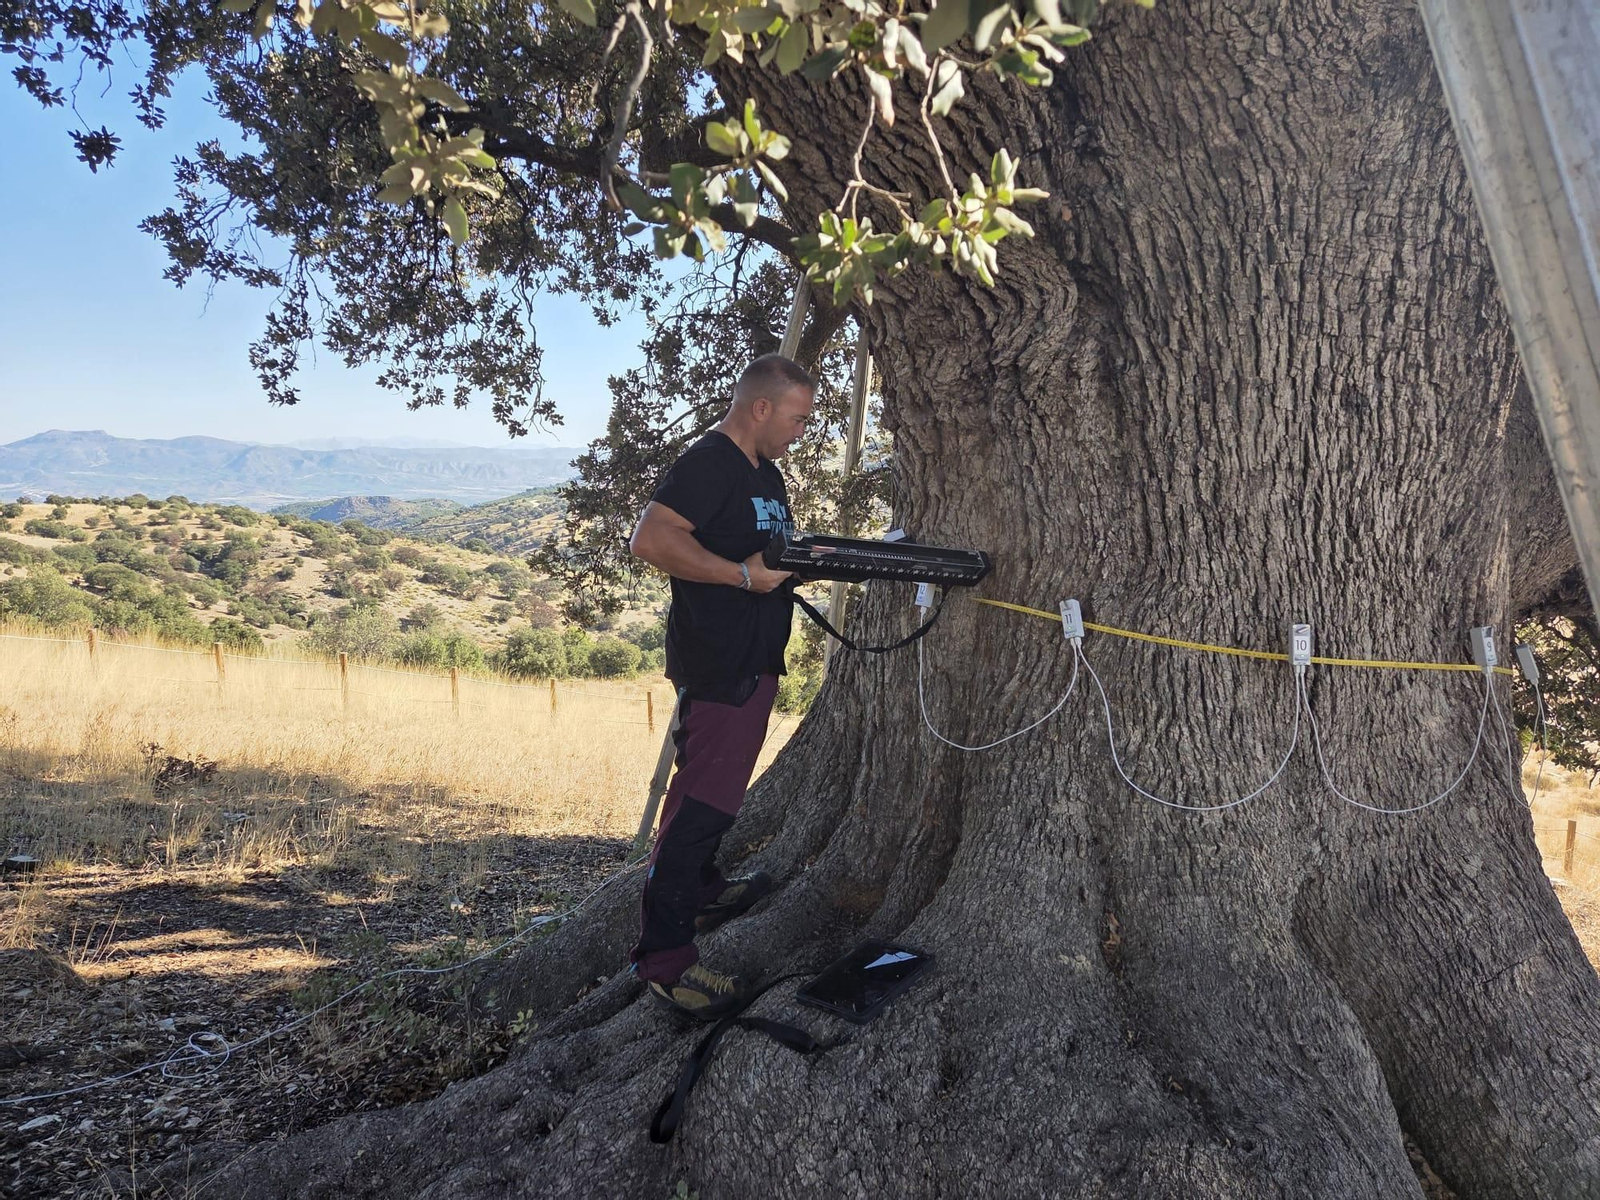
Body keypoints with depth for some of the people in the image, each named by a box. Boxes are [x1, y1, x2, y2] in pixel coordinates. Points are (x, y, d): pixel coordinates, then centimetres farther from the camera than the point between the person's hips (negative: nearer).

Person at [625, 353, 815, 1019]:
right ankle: (665, 957, -4)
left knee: (714, 787, 23)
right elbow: (651, 539, -28)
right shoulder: (708, 463, -16)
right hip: (717, 665, -11)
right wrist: (745, 575, -27)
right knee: (702, 800, -10)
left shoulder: (764, 471, 17)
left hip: (750, 663, 11)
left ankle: (700, 890, 41)